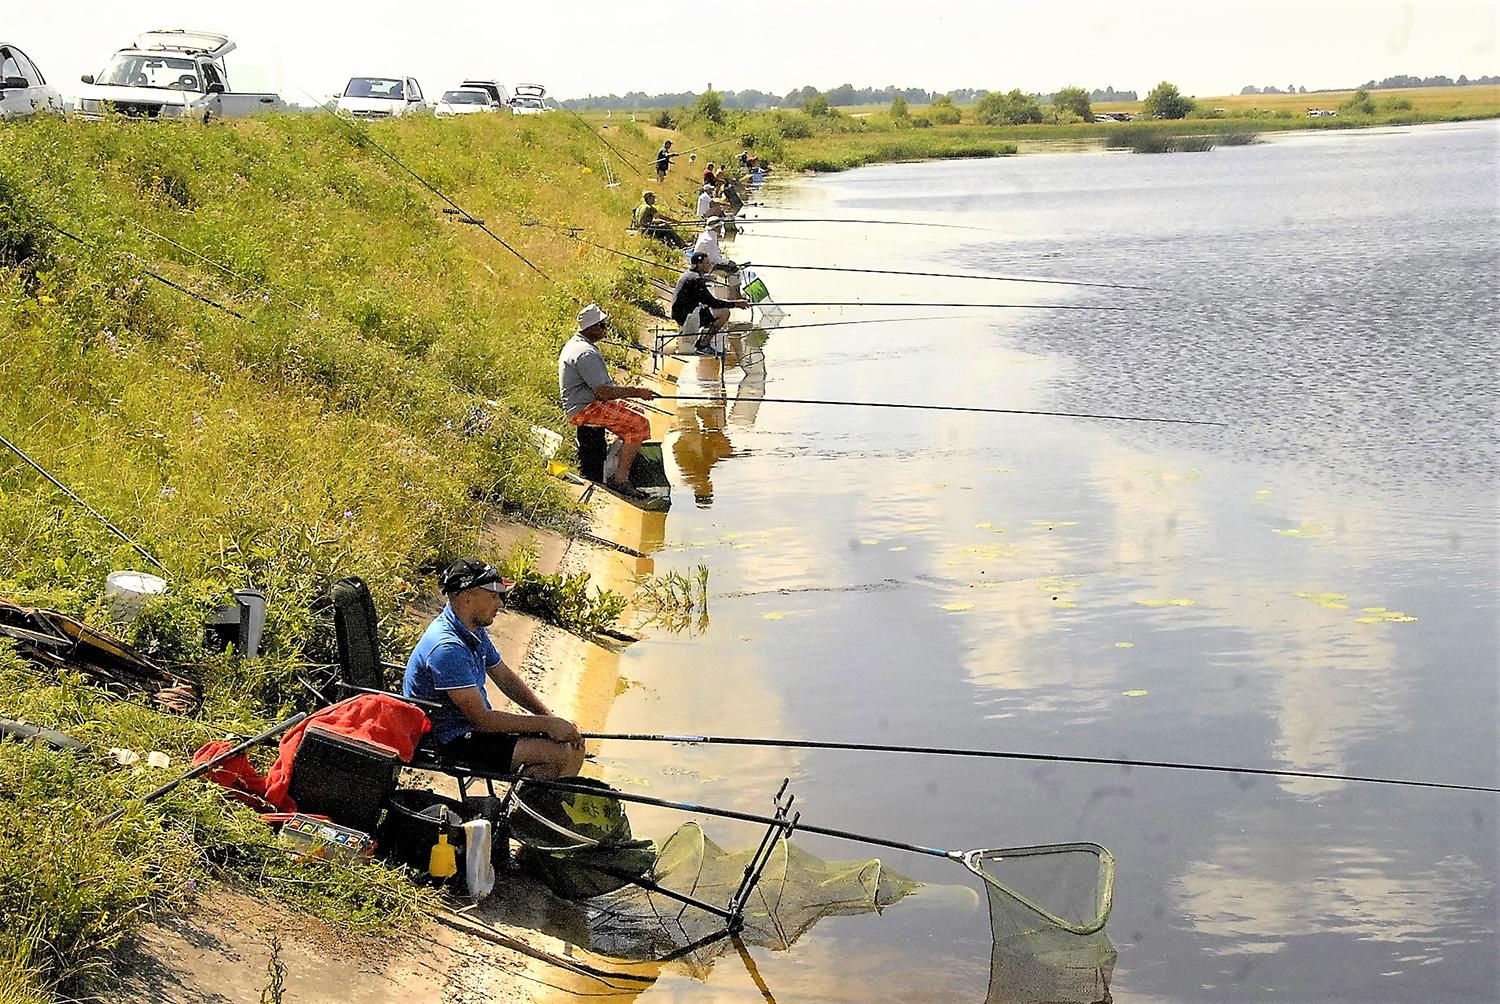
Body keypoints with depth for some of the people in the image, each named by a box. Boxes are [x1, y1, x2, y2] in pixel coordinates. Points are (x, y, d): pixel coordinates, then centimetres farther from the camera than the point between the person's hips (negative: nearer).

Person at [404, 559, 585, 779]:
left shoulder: (475, 631, 6)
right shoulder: (447, 648, -26)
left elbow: (506, 679, 16)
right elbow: (481, 719, -26)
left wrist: (550, 718, 3)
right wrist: (546, 724, -19)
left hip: (478, 726, 10)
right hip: (455, 742, -10)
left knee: (573, 742, 3)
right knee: (563, 752, -20)